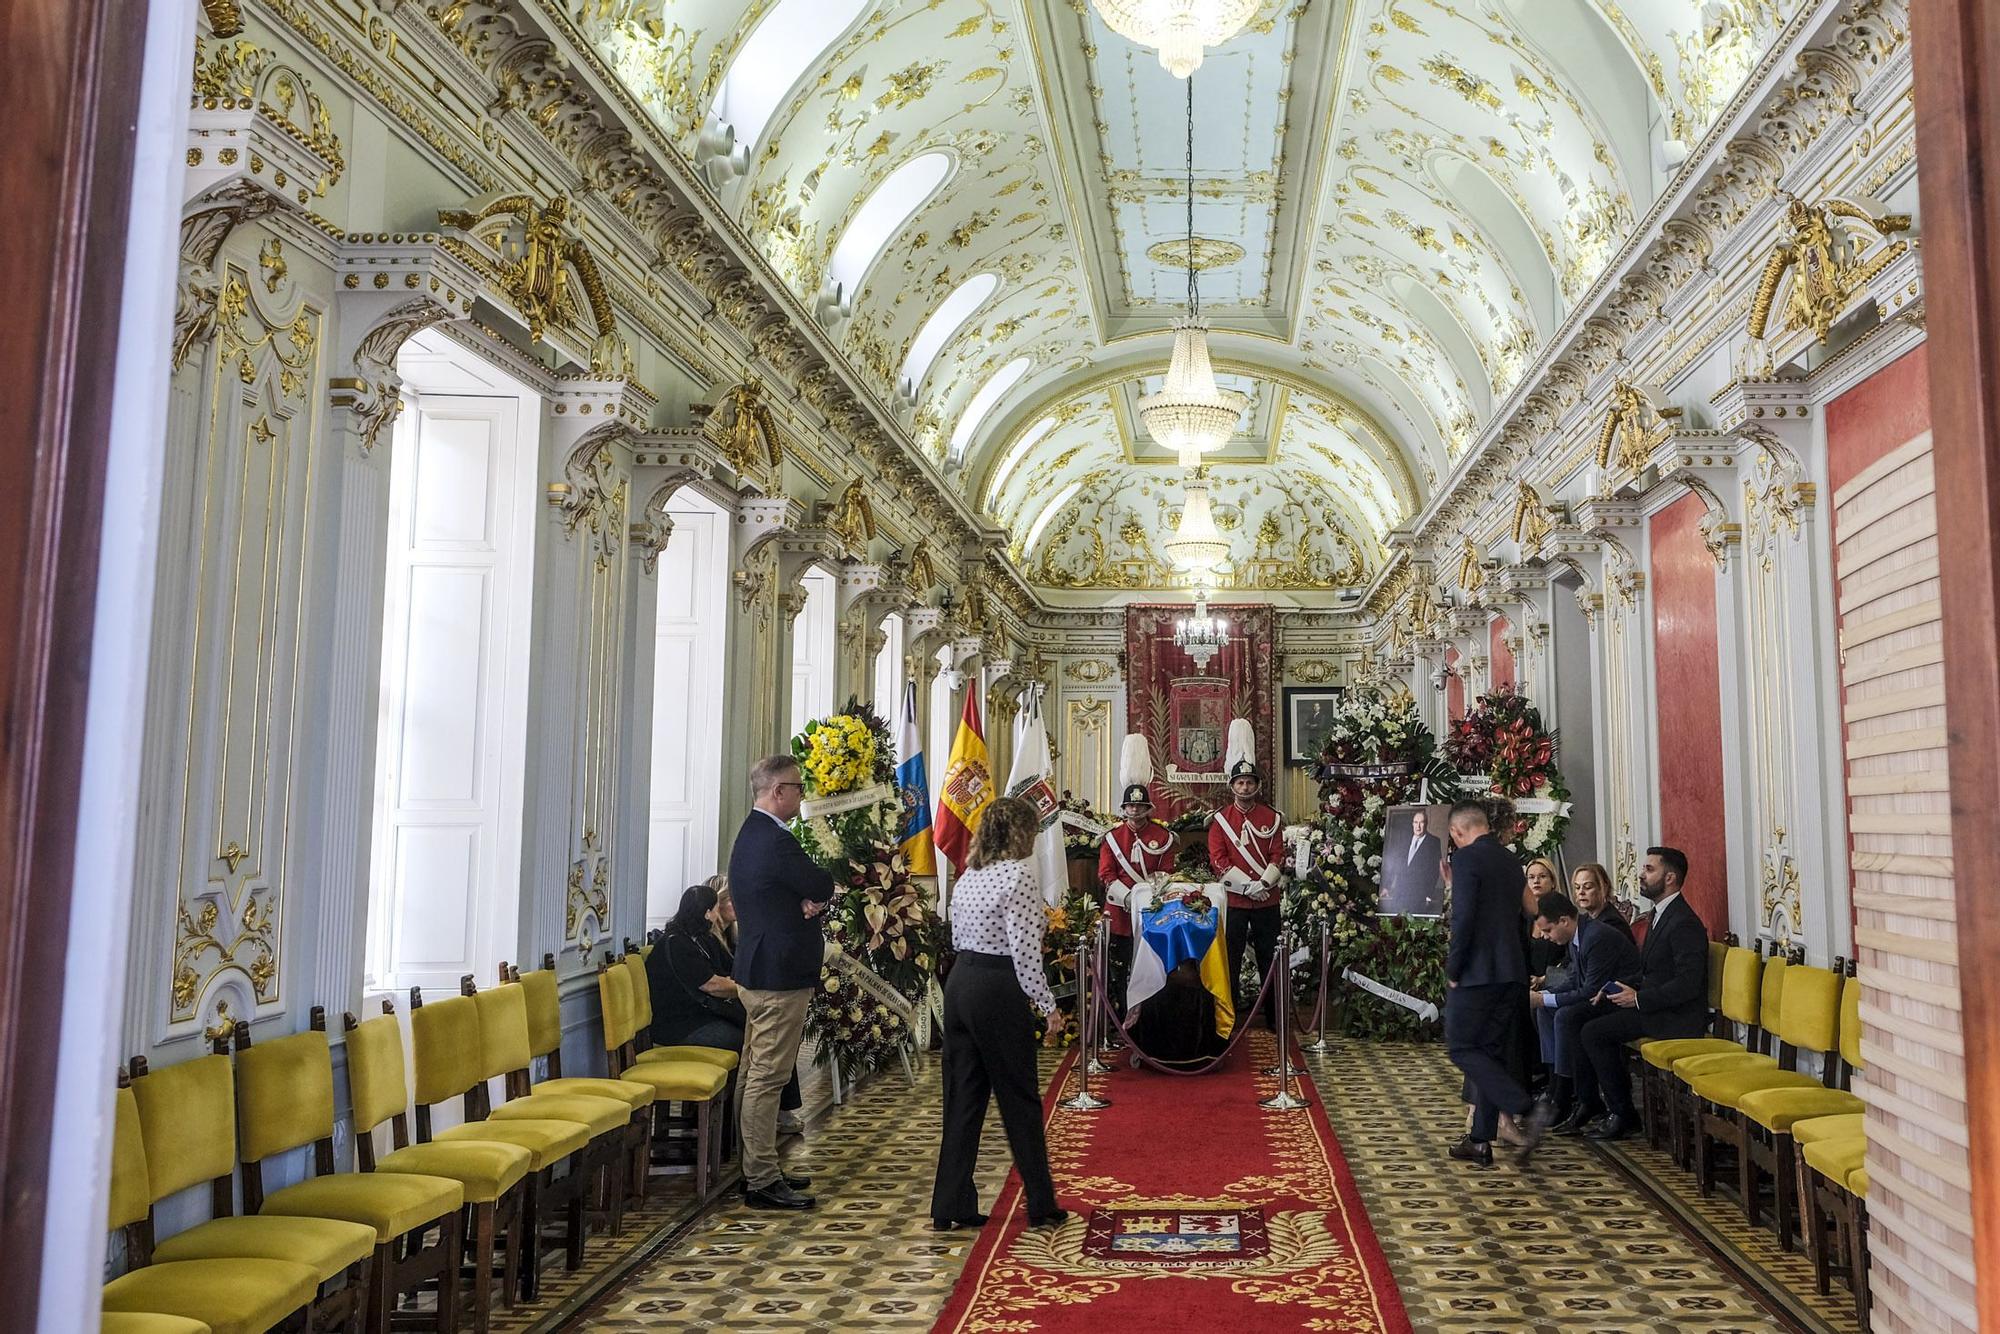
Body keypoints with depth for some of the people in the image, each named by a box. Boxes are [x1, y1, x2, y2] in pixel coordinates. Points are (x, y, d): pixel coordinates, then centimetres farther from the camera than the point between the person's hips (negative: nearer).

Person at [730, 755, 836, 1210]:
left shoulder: (751, 834, 13)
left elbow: (813, 890, 12)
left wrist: (810, 898, -8)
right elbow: (824, 888, -15)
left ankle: (759, 1167, 28)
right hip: (780, 974, -11)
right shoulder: (776, 840, -21)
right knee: (768, 1078, -6)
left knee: (754, 1072, 17)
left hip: (756, 971, 11)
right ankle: (762, 1181, 0)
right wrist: (816, 897, 5)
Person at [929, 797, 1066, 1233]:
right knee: (1020, 1100, 6)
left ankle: (950, 1207, 16)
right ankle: (1041, 1206, 19)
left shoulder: (968, 876, 9)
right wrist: (1047, 1005, -10)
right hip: (998, 992, -7)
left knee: (962, 1098, 12)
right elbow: (1024, 954, -19)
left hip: (959, 984, 7)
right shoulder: (1018, 876, -15)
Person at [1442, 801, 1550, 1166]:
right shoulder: (1511, 861, 15)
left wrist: (1453, 969, -10)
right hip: (1512, 972, 8)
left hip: (1477, 972, -8)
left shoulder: (1466, 858, -10)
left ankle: (1526, 1110, -15)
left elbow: (1463, 917, -18)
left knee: (1461, 1048, -2)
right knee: (1489, 1051, 11)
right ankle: (1480, 1141, 14)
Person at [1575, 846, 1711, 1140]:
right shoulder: (1660, 914, 13)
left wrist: (1638, 998, -19)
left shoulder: (1684, 923, -19)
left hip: (1675, 1017, -10)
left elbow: (1688, 984, -25)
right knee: (1586, 1025, 4)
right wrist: (1620, 988, 5)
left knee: (1594, 1033, -16)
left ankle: (1622, 1114, -5)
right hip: (1653, 1006, 10)